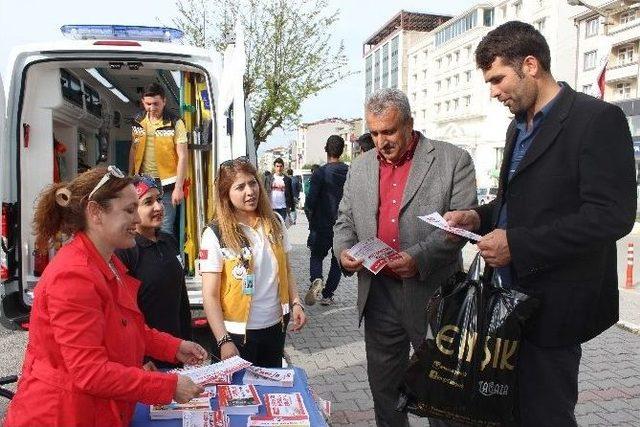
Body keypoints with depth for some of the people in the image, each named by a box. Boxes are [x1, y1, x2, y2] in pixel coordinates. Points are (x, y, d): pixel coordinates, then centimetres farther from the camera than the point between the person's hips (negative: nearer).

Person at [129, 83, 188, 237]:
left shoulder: (175, 123, -9)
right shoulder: (138, 121, 6)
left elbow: (183, 156, -11)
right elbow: (134, 150, 16)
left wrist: (179, 188, -16)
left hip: (166, 184, -5)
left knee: (165, 230, -3)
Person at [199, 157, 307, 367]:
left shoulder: (275, 223, 1)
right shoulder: (215, 235, -13)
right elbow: (210, 296, -13)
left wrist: (295, 303, -2)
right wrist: (223, 341, -16)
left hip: (276, 325, 4)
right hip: (237, 333, -4)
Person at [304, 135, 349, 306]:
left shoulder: (320, 173, -14)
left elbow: (310, 202, -15)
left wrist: (313, 214, 6)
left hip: (322, 225, -3)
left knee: (316, 255, 15)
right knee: (337, 260, 15)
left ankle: (316, 280, -13)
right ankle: (327, 295, 18)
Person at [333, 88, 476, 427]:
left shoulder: (453, 161, -5)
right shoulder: (360, 168, 9)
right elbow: (345, 221, 14)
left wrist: (419, 258, -24)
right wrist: (343, 250, -7)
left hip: (431, 294, -4)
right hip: (378, 294, 4)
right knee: (383, 387, 17)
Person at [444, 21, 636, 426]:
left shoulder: (597, 119, -13)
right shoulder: (519, 126, 14)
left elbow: (613, 215, -21)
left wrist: (516, 244, -23)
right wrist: (479, 217, 1)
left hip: (553, 301, -8)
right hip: (512, 295, 8)